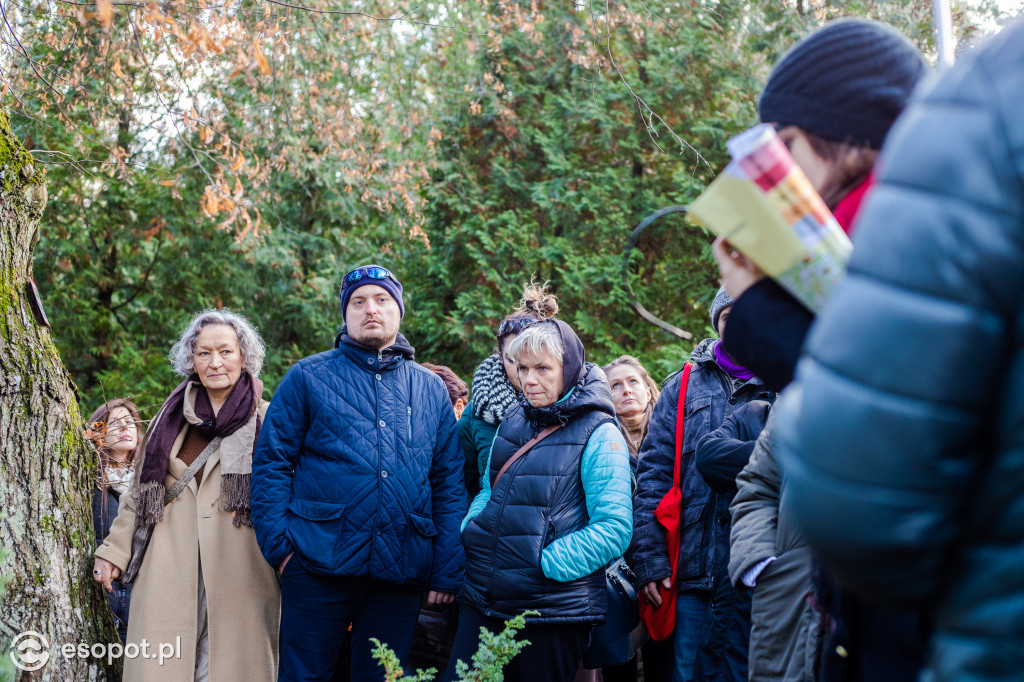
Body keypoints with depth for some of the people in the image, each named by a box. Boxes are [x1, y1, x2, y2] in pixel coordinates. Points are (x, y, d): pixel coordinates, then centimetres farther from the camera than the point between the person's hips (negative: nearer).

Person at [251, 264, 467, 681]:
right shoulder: (309, 377, 5)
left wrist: (448, 571, 4)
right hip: (318, 565, -2)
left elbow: (450, 483, 11)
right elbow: (271, 462, 1)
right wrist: (279, 545, -9)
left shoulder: (431, 389, 13)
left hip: (401, 571, 3)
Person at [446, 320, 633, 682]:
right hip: (483, 603, 5)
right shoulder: (513, 421, 11)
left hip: (552, 612, -5)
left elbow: (614, 528, -14)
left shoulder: (599, 435, -8)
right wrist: (468, 535, 3)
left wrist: (543, 563, -18)